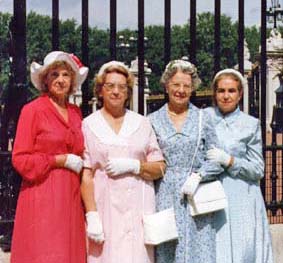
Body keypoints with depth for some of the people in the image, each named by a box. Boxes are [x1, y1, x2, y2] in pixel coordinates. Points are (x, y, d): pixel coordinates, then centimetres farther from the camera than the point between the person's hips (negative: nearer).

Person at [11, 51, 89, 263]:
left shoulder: (75, 112, 13)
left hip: (71, 196, 5)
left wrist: (79, 162, 6)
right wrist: (61, 160, -10)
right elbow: (20, 159, -7)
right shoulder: (33, 110, -4)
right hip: (43, 196, -5)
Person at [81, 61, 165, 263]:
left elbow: (160, 169, 9)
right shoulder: (89, 125, 4)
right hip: (105, 207, -1)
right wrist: (91, 216, -10)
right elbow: (86, 176, -2)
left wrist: (133, 166, -8)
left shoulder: (142, 123, 11)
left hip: (138, 208, 2)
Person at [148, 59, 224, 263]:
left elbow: (217, 160, 5)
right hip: (165, 198, 0)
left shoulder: (203, 119, 7)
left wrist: (198, 176, -9)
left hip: (196, 198, 0)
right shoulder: (153, 121, 7)